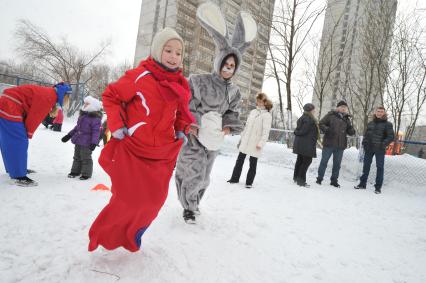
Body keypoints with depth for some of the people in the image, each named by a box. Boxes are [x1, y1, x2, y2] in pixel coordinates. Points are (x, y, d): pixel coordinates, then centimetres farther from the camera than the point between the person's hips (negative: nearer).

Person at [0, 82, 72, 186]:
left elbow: (34, 115, 14)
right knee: (19, 142, -10)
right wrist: (29, 134, -4)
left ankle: (12, 168, 33)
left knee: (10, 141, 19)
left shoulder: (49, 94, 12)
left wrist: (27, 133, 11)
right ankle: (19, 176, -8)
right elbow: (35, 117, -17)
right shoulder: (47, 97, -19)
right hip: (9, 109, -11)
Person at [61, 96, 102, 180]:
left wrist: (94, 142, -28)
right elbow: (77, 127, 21)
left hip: (87, 143, -9)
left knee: (85, 158, 2)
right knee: (77, 157, 19)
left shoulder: (95, 118, -15)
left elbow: (96, 131, -20)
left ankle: (86, 174, 14)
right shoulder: (83, 115, 12)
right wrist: (69, 135, 24)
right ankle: (75, 171, 33)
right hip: (78, 141, 9)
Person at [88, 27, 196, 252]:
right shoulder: (140, 76, -12)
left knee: (154, 200, 10)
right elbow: (111, 96, -2)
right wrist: (117, 125, -11)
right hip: (132, 150, -5)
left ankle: (132, 236, 39)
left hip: (162, 155, 5)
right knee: (128, 200, -1)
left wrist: (181, 130, 6)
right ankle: (102, 235, 31)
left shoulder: (182, 86, 4)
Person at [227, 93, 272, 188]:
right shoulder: (252, 112, 11)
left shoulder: (267, 115, -8)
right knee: (240, 160, 12)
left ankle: (249, 182, 17)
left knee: (253, 163, 5)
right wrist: (242, 137, 17)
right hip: (245, 141, 6)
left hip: (255, 143, -6)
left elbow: (266, 131, -14)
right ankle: (235, 178, 25)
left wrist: (261, 143, -20)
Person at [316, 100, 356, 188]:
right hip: (329, 144, -4)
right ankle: (319, 178, 17)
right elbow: (321, 124, -5)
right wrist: (327, 129, -21)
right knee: (324, 161, 4)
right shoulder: (330, 115, -2)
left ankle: (334, 180, 23)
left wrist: (352, 130, -10)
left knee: (337, 164, 11)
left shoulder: (346, 118, 11)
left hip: (340, 145, 4)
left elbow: (350, 132, 13)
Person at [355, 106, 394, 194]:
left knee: (380, 167, 2)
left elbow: (391, 136, -7)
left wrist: (383, 144, -18)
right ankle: (362, 183, 20)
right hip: (369, 148, 4)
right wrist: (364, 143, 2)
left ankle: (378, 187, 9)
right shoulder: (370, 123, 11)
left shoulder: (387, 124, -2)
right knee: (366, 165, 10)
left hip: (379, 149, -4)